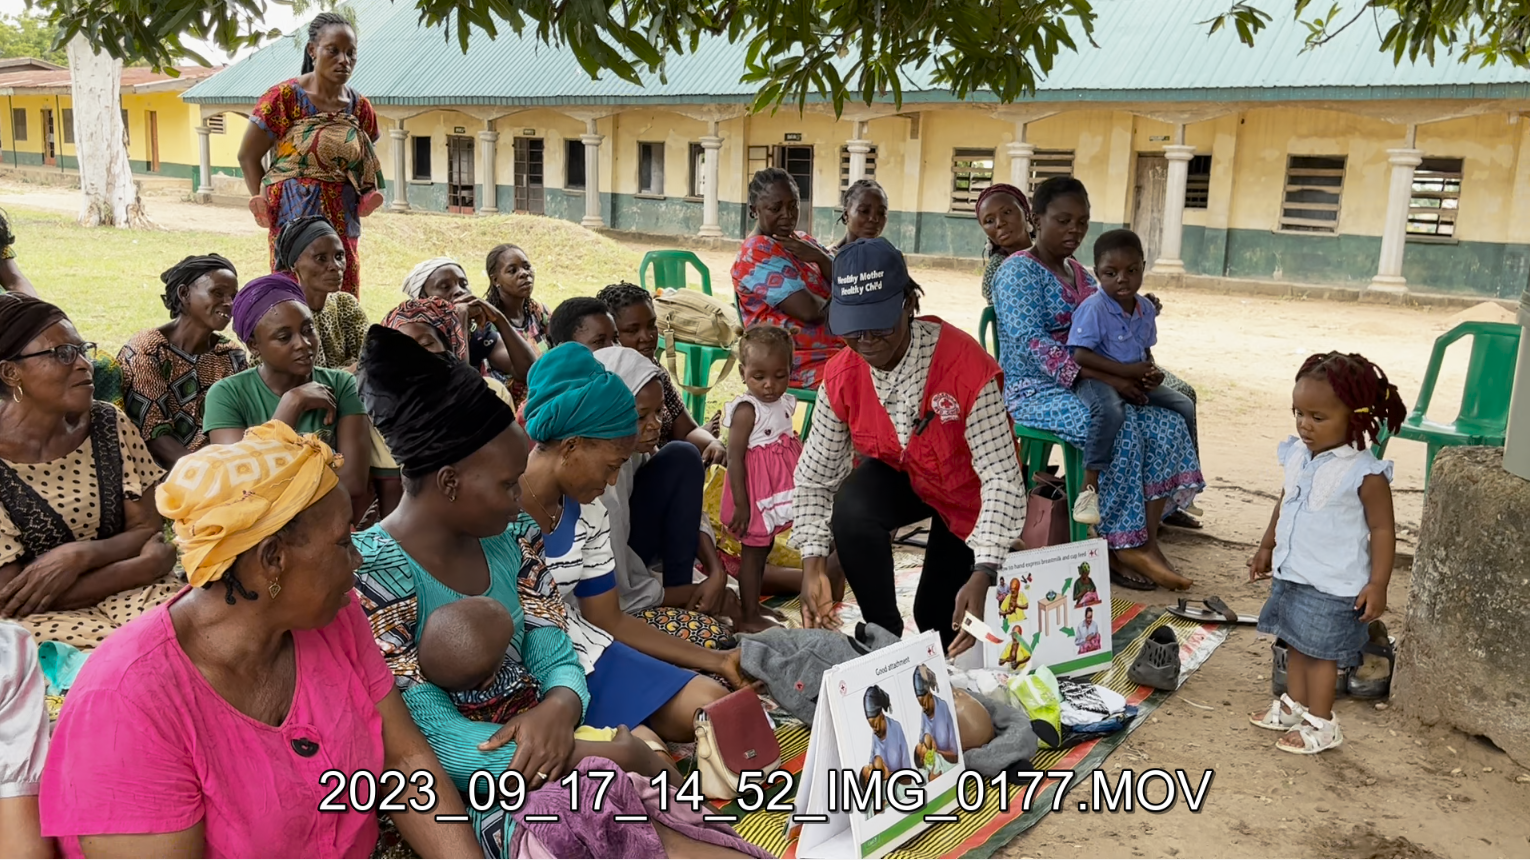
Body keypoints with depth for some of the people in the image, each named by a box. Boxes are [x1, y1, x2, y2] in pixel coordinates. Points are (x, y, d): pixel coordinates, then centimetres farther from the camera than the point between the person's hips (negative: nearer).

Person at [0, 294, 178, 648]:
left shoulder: (109, 425, 1)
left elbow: (149, 531, 4)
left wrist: (77, 556, -15)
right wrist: (144, 564, -14)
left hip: (130, 593, 4)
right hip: (43, 617, -4)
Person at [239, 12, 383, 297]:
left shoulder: (360, 107, 6)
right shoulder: (284, 97, -7)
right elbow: (248, 156, -2)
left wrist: (364, 201, 6)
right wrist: (265, 206, -2)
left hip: (343, 227, 5)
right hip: (295, 222, -5)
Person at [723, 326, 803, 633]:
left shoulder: (784, 404, 3)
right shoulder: (747, 411, -21)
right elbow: (734, 459, -22)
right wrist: (741, 504, -22)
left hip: (776, 491, 8)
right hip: (755, 492, -8)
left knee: (763, 548, 18)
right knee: (753, 550, 1)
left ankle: (755, 606, 32)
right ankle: (748, 617, 12)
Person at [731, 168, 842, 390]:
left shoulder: (803, 240, 17)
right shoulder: (756, 253, -9)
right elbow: (809, 310, -19)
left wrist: (819, 257, -9)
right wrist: (833, 302, 2)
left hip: (838, 347, 8)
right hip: (801, 361, -8)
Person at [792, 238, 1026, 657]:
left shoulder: (967, 366, -36)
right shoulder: (841, 377, -22)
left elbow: (1002, 478, -38)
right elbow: (815, 476, -14)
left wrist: (983, 574, -49)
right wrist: (813, 565, -26)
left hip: (966, 489, -2)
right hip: (898, 474, 3)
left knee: (940, 623, -2)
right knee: (850, 509, -31)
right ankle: (884, 634, -9)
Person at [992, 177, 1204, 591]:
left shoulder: (1080, 274, 18)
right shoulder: (1019, 271, -7)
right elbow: (1030, 343, -21)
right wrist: (1107, 377, -27)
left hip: (1084, 387, 8)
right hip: (1034, 392, -8)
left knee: (1168, 425, -14)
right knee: (1120, 425, -32)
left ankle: (1143, 545, -19)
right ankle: (1124, 546, -21)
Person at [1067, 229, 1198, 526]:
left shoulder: (1146, 310, 6)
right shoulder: (1094, 308, -17)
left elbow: (1146, 351, 17)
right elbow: (1081, 356, -24)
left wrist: (1152, 372, -7)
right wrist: (1128, 371, -23)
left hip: (1133, 382, 8)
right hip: (1095, 379, -8)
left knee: (1184, 406, 3)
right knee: (1110, 411, -40)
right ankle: (1089, 488, -33)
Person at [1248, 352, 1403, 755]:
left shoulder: (1365, 473, -20)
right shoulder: (1297, 456, 0)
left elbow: (1383, 529, -14)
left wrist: (1378, 583, -16)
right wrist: (1267, 547, 21)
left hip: (1332, 585, -7)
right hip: (1291, 574, 7)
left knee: (1320, 651, 3)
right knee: (1297, 644, 20)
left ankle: (1320, 723, 18)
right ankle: (1295, 705, 36)